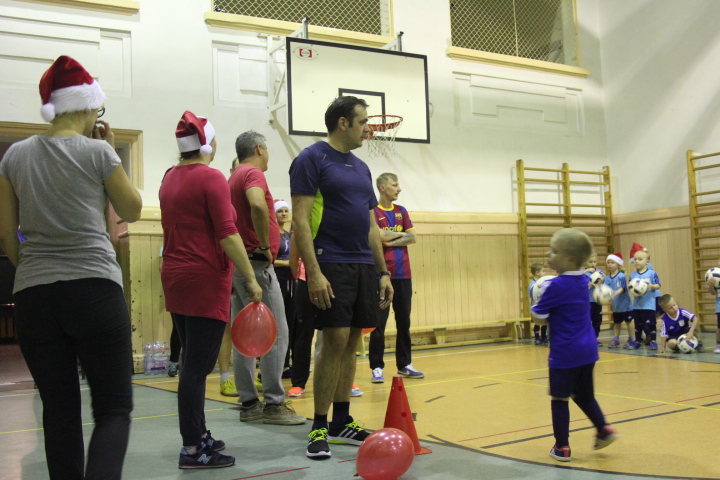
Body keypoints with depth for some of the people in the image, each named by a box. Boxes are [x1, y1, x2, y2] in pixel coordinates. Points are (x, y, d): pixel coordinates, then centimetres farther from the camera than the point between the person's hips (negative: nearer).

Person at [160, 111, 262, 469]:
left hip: (175, 278, 9)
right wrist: (250, 278, -13)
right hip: (205, 281, -8)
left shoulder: (170, 178, 13)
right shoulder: (210, 178, -12)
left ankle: (198, 436, 27)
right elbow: (227, 235, -17)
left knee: (193, 364, 16)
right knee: (197, 367, -4)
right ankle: (192, 450, 3)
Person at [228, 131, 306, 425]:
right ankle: (274, 404, -3)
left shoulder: (235, 177, 20)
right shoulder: (253, 173, -9)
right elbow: (257, 204, -30)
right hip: (256, 262, -10)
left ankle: (249, 403, 14)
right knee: (276, 333, -6)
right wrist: (265, 244, -21)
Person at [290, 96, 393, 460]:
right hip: (332, 265, -7)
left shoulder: (360, 167, 18)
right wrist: (314, 272, -20)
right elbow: (300, 220, -12)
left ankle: (341, 423, 19)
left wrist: (383, 272, 14)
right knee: (335, 343, -8)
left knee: (351, 344, 9)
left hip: (364, 266, 7)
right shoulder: (312, 159, -4)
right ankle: (319, 428, 4)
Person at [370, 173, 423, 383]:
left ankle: (404, 365, 17)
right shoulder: (373, 211, -2)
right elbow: (379, 236, -17)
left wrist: (392, 241, -8)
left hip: (403, 274, 5)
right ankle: (377, 367, 2)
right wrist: (400, 234, -1)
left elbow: (413, 238, 6)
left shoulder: (402, 211, 15)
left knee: (404, 321, 9)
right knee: (379, 322, -3)